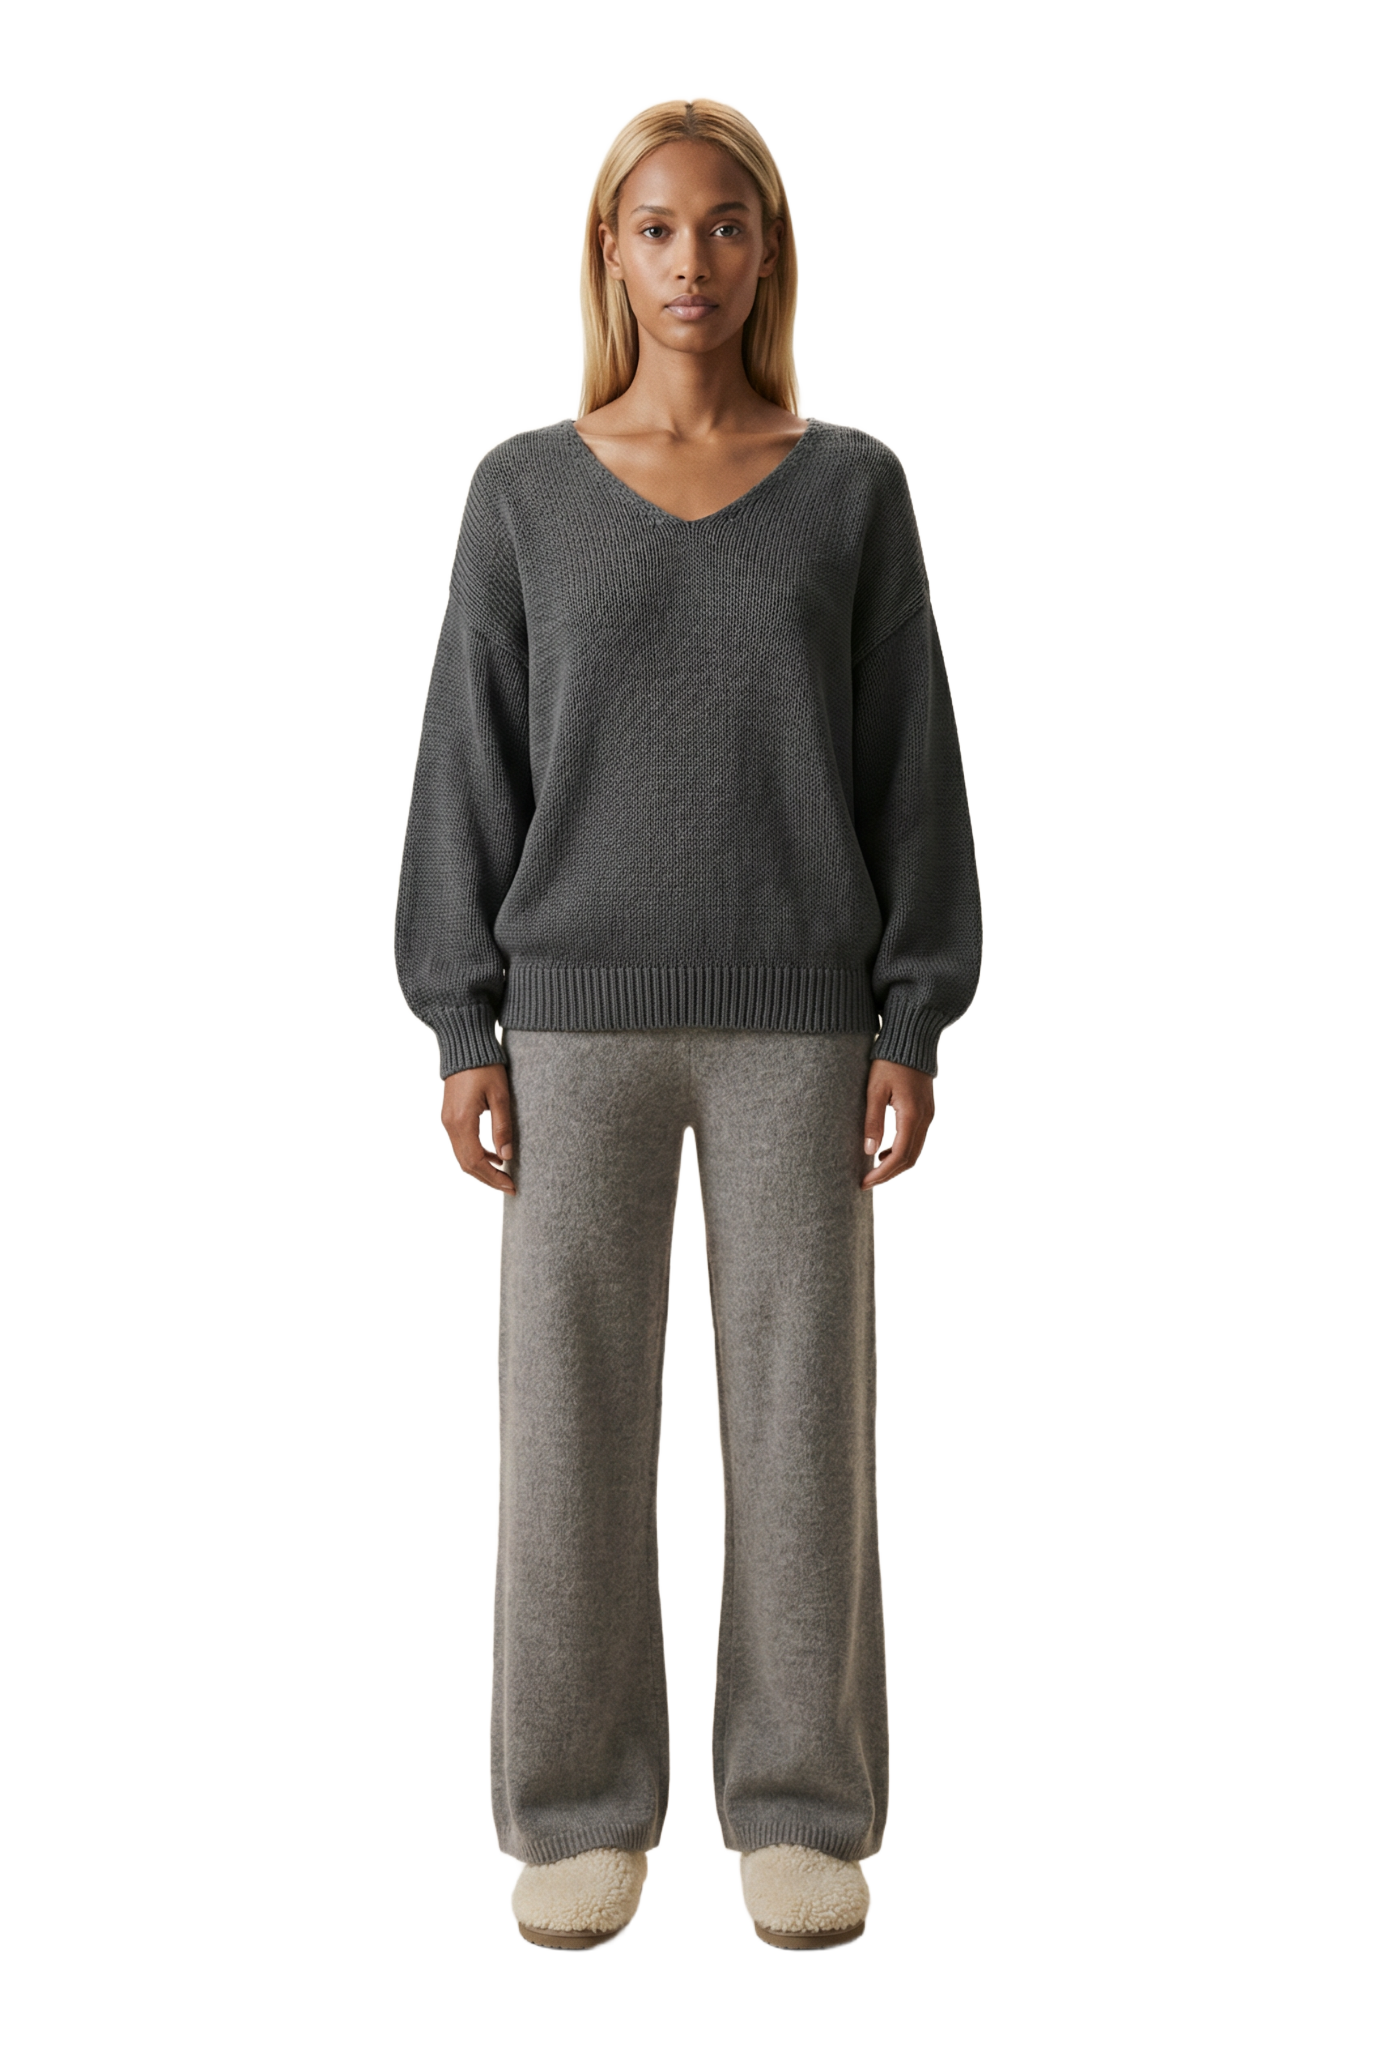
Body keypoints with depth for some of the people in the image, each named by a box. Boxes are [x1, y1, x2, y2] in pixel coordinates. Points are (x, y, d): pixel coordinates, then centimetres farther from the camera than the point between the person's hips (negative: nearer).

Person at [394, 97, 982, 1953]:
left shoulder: (853, 489, 6)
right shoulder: (526, 492, 6)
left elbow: (911, 765, 4)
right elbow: (472, 768, 4)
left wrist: (912, 1027, -4)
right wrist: (462, 1034, -3)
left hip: (796, 1017, 0)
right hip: (578, 1013, 0)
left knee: (801, 1406, 2)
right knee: (571, 1411, 2)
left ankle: (801, 1815, 17)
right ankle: (584, 1819, 17)